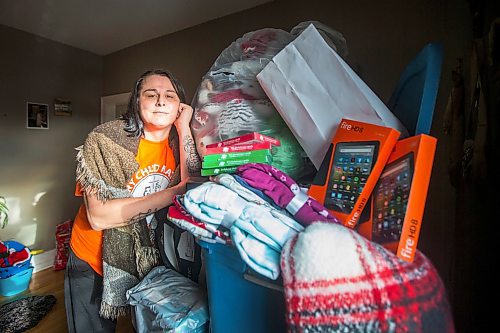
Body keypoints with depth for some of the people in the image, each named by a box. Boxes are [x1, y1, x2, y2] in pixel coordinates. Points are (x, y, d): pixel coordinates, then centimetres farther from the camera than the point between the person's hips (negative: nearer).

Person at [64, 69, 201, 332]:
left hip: (149, 258, 3)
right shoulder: (106, 139, -21)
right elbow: (98, 216, -29)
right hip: (93, 260, -2)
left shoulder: (177, 143, -8)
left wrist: (184, 128, -24)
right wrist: (172, 193, -33)